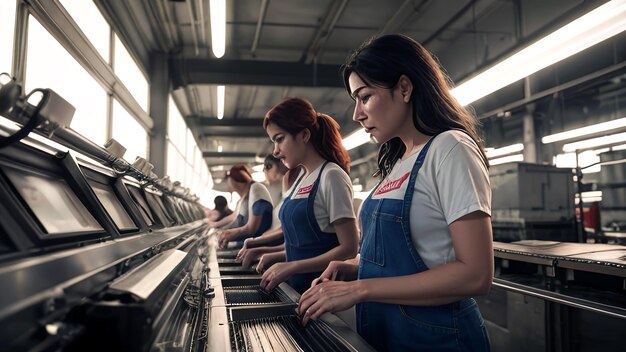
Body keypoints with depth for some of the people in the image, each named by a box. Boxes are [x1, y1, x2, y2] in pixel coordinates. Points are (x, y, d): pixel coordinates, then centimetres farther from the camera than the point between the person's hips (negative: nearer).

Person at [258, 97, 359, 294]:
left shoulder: (331, 176, -16)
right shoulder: (301, 180, 9)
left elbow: (348, 249, -19)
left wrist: (291, 267, -21)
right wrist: (278, 256, 2)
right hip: (297, 288, 7)